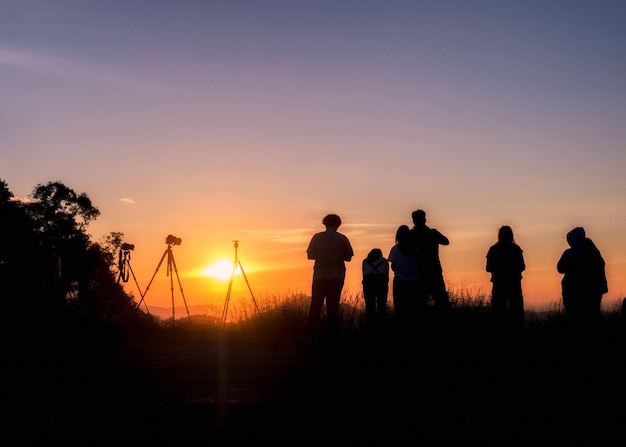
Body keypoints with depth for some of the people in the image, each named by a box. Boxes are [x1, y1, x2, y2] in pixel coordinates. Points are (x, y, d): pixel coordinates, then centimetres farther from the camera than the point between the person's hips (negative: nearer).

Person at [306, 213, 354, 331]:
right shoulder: (342, 239, 0)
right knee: (333, 305, 5)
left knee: (316, 304, 5)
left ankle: (312, 329, 2)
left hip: (320, 275, 0)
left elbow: (310, 255, 4)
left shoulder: (317, 237, 0)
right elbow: (348, 258, 4)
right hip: (337, 277, 0)